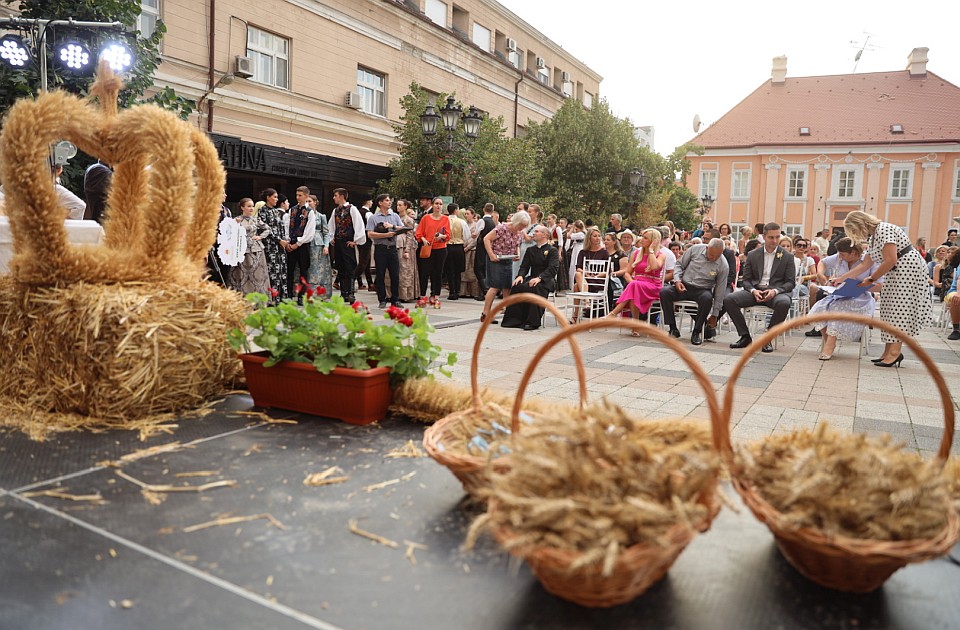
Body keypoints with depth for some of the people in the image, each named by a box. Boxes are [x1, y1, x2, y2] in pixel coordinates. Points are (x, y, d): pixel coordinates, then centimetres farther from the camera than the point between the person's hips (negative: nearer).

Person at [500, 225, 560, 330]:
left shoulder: (552, 250, 2)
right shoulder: (530, 250, 20)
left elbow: (553, 268, -13)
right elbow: (524, 266, 13)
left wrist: (539, 278, -29)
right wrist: (520, 276, -12)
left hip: (546, 281, -5)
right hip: (532, 278, 5)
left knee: (535, 287, -37)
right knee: (516, 286, -26)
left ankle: (533, 322, -32)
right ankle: (515, 320, -23)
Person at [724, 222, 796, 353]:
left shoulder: (788, 257, 7)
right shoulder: (752, 255, 11)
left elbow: (791, 282, 3)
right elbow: (746, 279, 10)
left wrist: (775, 291, -17)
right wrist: (753, 291, -13)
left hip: (777, 291, -2)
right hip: (755, 290, 2)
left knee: (784, 303, -38)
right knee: (728, 299, -23)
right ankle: (745, 336, -13)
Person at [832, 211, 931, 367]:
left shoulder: (884, 229, -15)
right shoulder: (872, 238, 15)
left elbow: (890, 260, -20)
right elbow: (864, 264, 18)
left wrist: (871, 279, -11)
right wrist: (841, 278, 16)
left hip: (908, 268, -10)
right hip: (897, 273, 10)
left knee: (899, 309, -11)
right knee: (890, 310, 6)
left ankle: (895, 352, -12)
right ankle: (888, 351, 7)